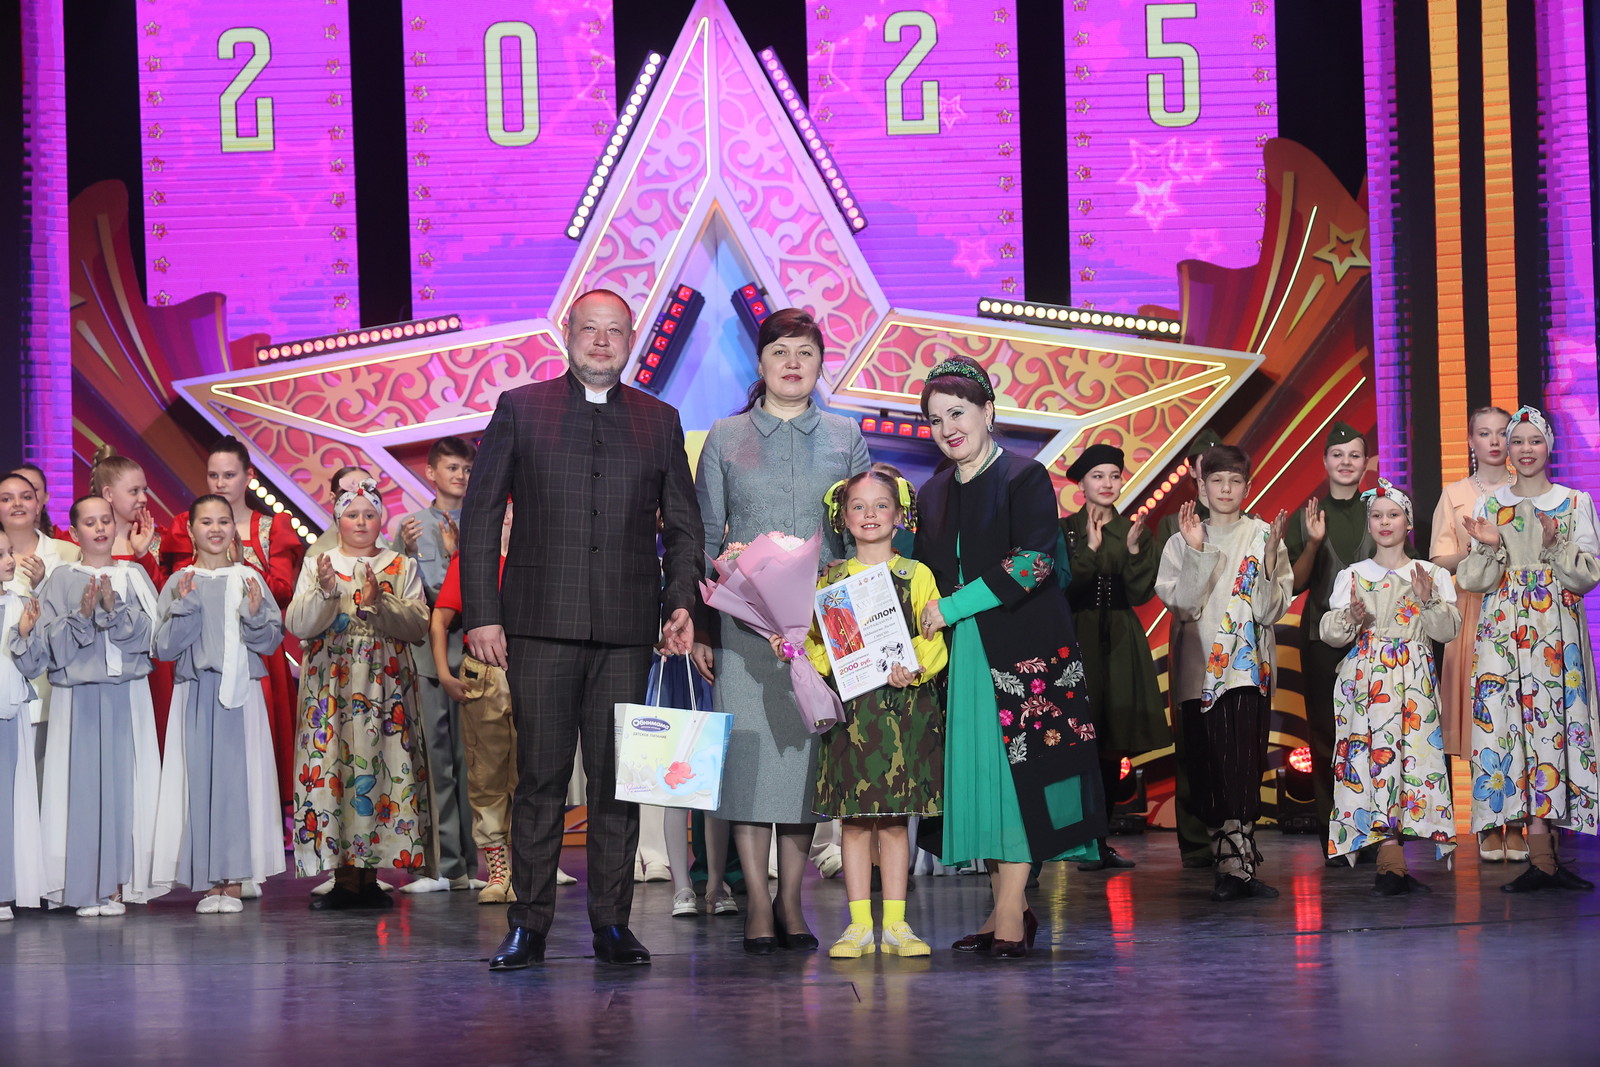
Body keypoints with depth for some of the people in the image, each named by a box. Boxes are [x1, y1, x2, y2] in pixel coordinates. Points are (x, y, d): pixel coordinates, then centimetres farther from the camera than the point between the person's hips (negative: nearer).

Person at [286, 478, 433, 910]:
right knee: (332, 766, -7)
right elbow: (298, 625, -2)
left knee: (381, 766, -6)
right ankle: (343, 877, -2)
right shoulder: (317, 565, 11)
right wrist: (325, 592, -18)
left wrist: (378, 605, -16)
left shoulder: (402, 567, 11)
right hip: (330, 685, 0)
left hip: (386, 685, 0)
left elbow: (419, 626, -1)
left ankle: (370, 877, 0)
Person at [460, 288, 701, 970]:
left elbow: (683, 525, 15)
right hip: (540, 626, -2)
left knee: (618, 778, 3)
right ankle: (528, 927, 5)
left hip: (627, 631, 2)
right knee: (540, 777, -1)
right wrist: (481, 614, -4)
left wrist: (681, 601, -1)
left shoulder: (659, 421, 13)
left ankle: (611, 925, 10)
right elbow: (480, 518, 4)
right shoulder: (520, 409, 7)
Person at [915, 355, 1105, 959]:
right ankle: (1008, 907, 7)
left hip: (1024, 648, -6)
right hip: (964, 657, 6)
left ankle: (1011, 912, -11)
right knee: (980, 774, 3)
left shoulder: (1025, 478, -3)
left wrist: (953, 607, -15)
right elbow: (925, 575, 19)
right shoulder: (933, 495, 15)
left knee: (1019, 769, -10)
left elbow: (1034, 561, -15)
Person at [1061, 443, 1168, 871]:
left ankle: (1101, 840, 11)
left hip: (1121, 644, 4)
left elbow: (1141, 593, 1)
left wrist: (1133, 550, -12)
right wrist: (1090, 548, -17)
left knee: (1114, 745, 4)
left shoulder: (1134, 530, 11)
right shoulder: (1064, 530, 2)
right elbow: (1061, 589, -10)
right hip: (1077, 640, -3)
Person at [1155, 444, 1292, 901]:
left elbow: (1272, 610, -1)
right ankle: (1239, 864, -1)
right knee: (1212, 766, -4)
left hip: (1250, 666, -1)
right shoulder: (1183, 539, 8)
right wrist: (1196, 552, -13)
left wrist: (1270, 557, -14)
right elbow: (1182, 603, -4)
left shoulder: (1262, 536, 6)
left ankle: (1233, 867, -6)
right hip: (1202, 666, 1)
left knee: (1245, 767, -8)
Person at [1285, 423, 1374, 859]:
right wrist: (1313, 543, -13)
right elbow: (1295, 583, 1)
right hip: (1323, 638, 0)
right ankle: (1332, 834, 1)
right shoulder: (1306, 516, 8)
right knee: (1326, 733, -3)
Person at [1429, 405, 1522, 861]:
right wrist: (1473, 550, -12)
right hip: (1473, 613, 0)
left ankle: (1517, 823, -2)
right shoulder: (1454, 495, 12)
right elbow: (1441, 561, 6)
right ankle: (1489, 824, 1)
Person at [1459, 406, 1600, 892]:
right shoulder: (1489, 504, 11)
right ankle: (1543, 857, -6)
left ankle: (1541, 856, -2)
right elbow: (1475, 580, 6)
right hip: (1504, 630, 1)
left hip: (1558, 629, -1)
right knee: (1512, 725, -8)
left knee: (1555, 721, -8)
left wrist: (1555, 545, -17)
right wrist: (1489, 547, -13)